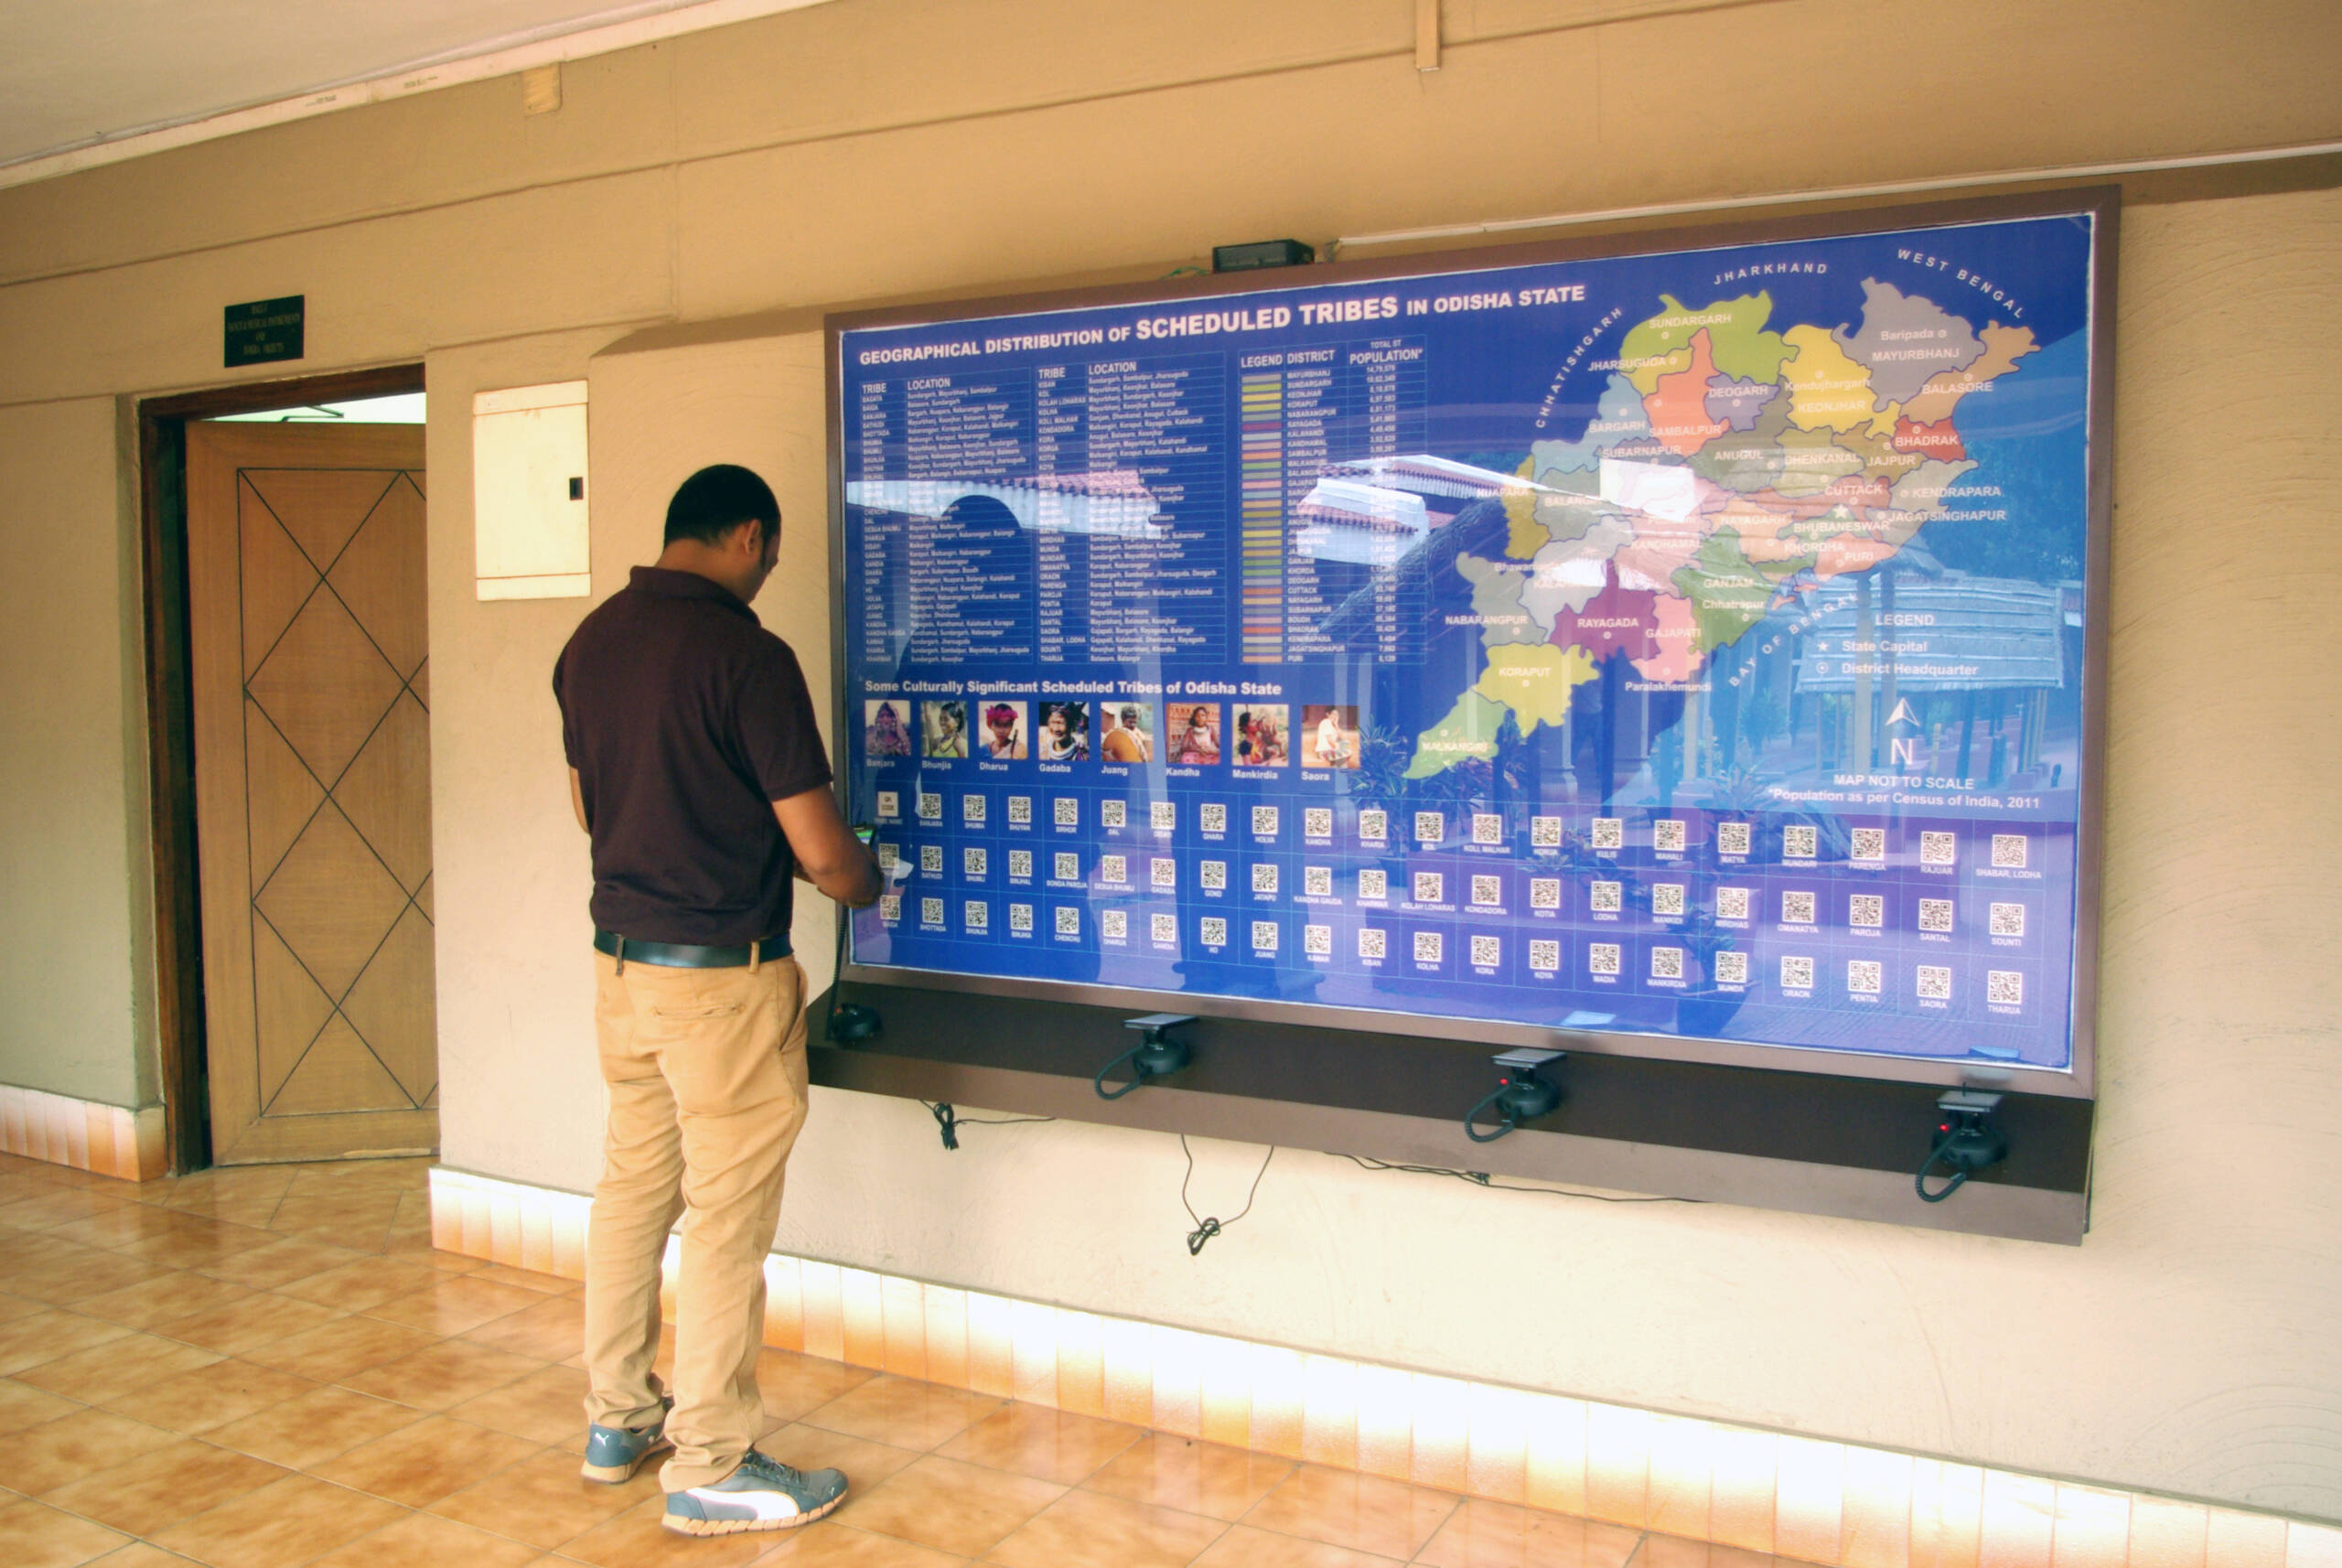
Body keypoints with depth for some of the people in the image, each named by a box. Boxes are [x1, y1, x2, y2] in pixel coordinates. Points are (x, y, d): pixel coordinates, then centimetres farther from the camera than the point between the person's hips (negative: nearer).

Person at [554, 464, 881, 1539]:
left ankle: (617, 1418, 33)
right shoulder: (746, 656, -19)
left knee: (631, 1186, 19)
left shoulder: (590, 641, 5)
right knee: (726, 1217, 3)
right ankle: (710, 1467, 13)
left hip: (619, 956, 8)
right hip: (720, 974, -8)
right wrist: (864, 880, 4)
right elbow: (819, 851, -17)